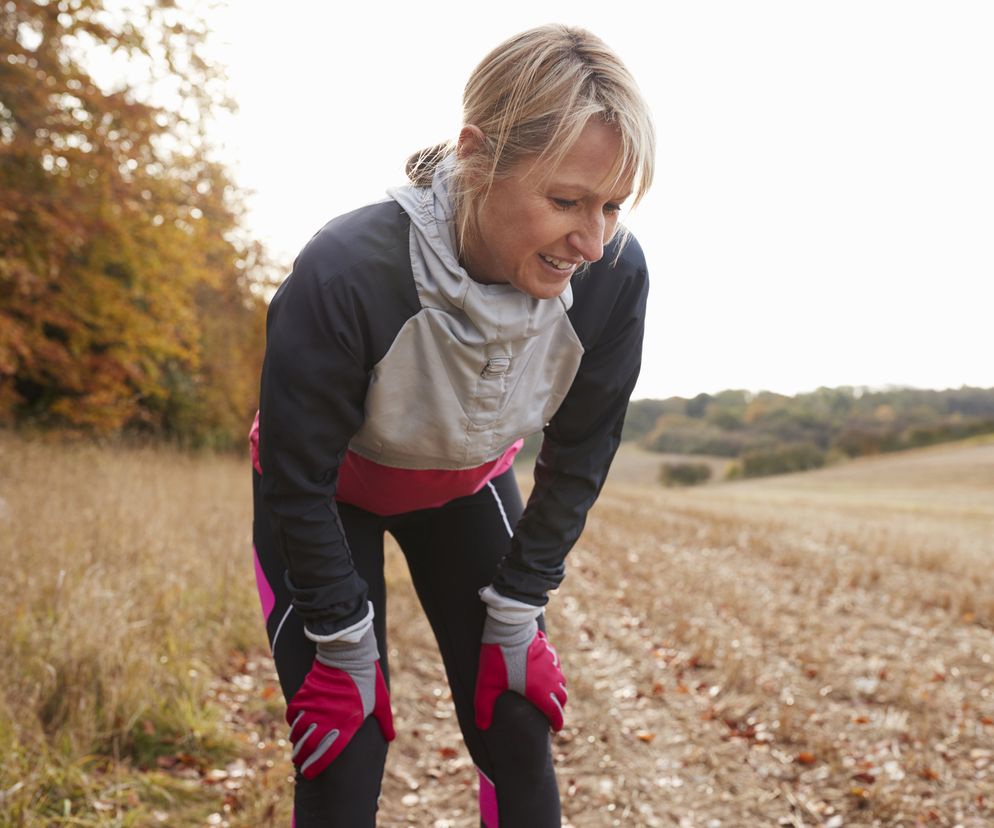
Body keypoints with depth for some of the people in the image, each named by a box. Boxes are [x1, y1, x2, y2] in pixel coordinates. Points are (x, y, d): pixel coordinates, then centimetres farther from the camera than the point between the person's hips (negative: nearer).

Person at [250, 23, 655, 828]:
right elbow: (297, 477, -24)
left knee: (520, 740, 1)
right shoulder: (346, 273, -39)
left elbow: (576, 463, -11)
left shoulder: (613, 275, -28)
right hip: (327, 500, -3)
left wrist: (516, 613, -7)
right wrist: (344, 647, -16)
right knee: (344, 759, -7)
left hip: (468, 489, 3)